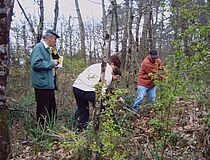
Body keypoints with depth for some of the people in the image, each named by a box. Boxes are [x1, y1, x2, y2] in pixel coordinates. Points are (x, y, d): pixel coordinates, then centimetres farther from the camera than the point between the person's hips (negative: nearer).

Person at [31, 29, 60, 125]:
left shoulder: (46, 49, 18)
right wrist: (51, 63, -15)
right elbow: (36, 63, -25)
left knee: (52, 110, 16)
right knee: (43, 111, -3)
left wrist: (54, 62, 11)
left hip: (49, 84, 10)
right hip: (42, 84, -10)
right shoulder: (39, 47, -12)